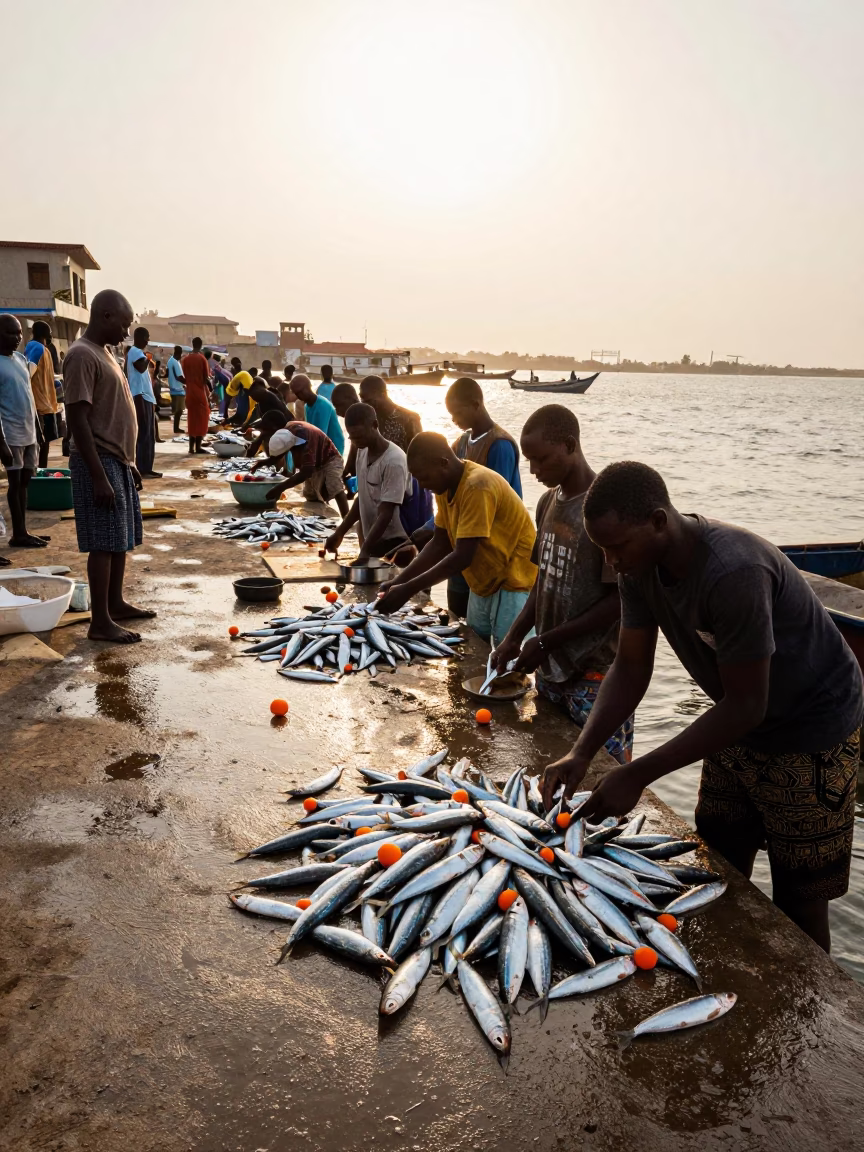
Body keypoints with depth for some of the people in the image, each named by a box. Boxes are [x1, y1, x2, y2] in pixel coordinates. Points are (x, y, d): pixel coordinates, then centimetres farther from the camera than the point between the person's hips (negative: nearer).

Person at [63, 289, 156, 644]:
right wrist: (98, 476, -23)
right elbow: (78, 420, -20)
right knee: (104, 542, -5)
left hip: (118, 461, 10)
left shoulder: (104, 352, 15)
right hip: (99, 463, -10)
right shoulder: (82, 355, -15)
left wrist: (128, 463, 21)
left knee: (121, 538, 15)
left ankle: (116, 603, 27)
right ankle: (100, 621, 2)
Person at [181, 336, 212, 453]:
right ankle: (198, 446, 1)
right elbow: (206, 378, -10)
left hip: (190, 392, 5)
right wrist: (209, 392, 3)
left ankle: (191, 446, 8)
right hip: (201, 392, -5)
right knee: (201, 419, 3)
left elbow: (184, 377, 5)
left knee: (192, 419, 10)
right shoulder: (202, 358, -9)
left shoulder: (185, 359, 5)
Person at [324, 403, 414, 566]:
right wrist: (340, 532, 8)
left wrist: (364, 551, -30)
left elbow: (385, 514, -23)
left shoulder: (394, 461, -20)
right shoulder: (362, 452, 4)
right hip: (372, 540, 7)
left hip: (394, 545, -7)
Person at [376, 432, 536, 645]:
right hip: (484, 585, 9)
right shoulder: (446, 485, 1)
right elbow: (440, 544, 5)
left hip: (514, 584, -9)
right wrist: (399, 582, -4)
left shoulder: (477, 486, -26)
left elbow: (462, 557, -28)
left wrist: (408, 590, -24)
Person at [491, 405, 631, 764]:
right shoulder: (548, 502, 8)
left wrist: (546, 642, -15)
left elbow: (620, 599, -17)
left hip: (595, 671, -7)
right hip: (549, 667, 7)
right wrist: (514, 637, 5)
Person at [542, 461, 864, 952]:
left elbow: (747, 705, -31)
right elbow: (632, 668, -5)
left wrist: (639, 775, -28)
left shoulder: (733, 572, -36)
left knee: (797, 902, 3)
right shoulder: (641, 565, -11)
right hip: (738, 727, 8)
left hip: (811, 735, -7)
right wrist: (581, 754, -17)